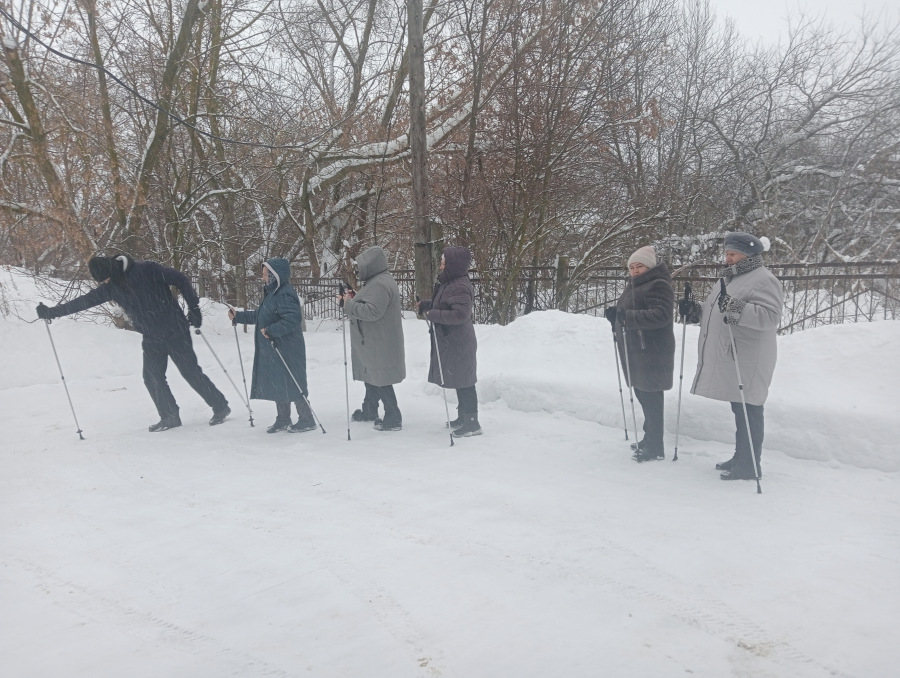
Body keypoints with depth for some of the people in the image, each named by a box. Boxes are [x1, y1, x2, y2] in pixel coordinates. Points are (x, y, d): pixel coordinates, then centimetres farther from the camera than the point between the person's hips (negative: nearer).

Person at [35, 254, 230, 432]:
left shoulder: (148, 270, -15)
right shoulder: (111, 287, 2)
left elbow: (181, 279, -10)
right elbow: (84, 301, 6)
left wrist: (193, 307, -11)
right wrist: (52, 312, 5)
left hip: (175, 332, -6)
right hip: (151, 339, 6)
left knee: (191, 372, -4)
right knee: (152, 378, -2)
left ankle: (221, 407, 8)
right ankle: (169, 416, 13)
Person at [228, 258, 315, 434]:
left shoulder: (285, 295, -18)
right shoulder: (272, 293, 14)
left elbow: (293, 319, -29)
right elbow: (258, 315, 24)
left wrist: (271, 330, -28)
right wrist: (238, 316, 21)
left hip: (287, 351, -10)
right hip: (273, 352, 10)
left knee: (292, 384, -3)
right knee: (278, 385, 15)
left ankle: (307, 420, 7)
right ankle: (283, 419, 26)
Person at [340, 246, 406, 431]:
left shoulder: (379, 285, -22)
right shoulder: (377, 281, 14)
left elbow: (373, 311, -30)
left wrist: (349, 305, -20)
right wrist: (355, 298, 6)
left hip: (378, 345, -11)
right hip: (371, 343, 11)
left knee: (380, 381, -4)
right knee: (371, 378, 22)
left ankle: (393, 419, 3)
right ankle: (369, 411, 37)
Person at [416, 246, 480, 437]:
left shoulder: (461, 287, -20)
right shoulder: (449, 283, 11)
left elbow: (460, 314, -28)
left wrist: (432, 314, -22)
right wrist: (426, 304, 8)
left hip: (458, 343, -10)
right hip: (451, 342, 10)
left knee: (464, 382, -3)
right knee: (460, 381, 18)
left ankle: (472, 423, 5)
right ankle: (463, 417, 30)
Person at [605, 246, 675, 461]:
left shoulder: (659, 285, -12)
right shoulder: (633, 286, 19)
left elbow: (662, 315, -24)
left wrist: (629, 316, -31)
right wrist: (616, 315, 6)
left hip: (651, 354, -10)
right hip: (635, 352, 10)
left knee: (651, 398, -7)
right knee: (643, 395, 15)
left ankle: (655, 447, -1)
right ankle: (649, 439, 26)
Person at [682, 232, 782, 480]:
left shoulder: (763, 280, -10)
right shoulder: (731, 278, 20)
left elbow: (770, 316, -24)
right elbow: (717, 314, 27)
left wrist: (736, 308, -36)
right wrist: (695, 310, 12)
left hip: (746, 363, -9)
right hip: (728, 362, 10)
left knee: (748, 413, -4)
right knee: (739, 411, 16)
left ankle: (749, 466, 3)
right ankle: (740, 458, 26)